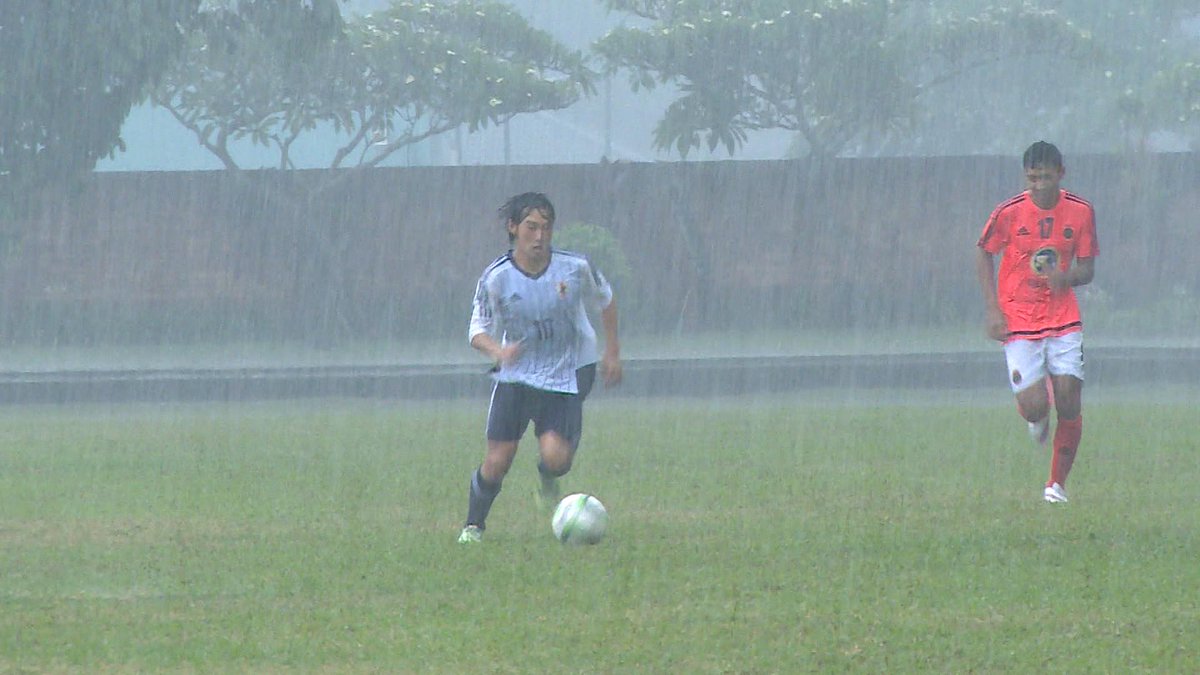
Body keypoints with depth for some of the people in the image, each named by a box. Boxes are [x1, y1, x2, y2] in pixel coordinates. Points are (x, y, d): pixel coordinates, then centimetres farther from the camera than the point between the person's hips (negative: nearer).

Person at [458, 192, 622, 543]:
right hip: (516, 375, 0)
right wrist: (498, 350, -27)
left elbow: (605, 301, 9)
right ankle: (473, 525, 16)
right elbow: (478, 330, -5)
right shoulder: (496, 278, -13)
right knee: (497, 461, -8)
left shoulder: (575, 268, -11)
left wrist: (612, 353, 10)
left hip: (567, 375, 0)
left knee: (556, 457, -18)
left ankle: (547, 478, 20)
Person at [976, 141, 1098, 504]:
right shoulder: (1009, 212, -8)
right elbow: (983, 254, 6)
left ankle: (1057, 484, 8)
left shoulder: (1080, 211, -2)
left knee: (1069, 404, -8)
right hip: (1019, 323, -2)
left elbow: (1086, 269, 6)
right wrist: (993, 309, -2)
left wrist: (1066, 277, -19)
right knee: (1034, 406, -12)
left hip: (1064, 321, 2)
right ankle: (1036, 418, 28)